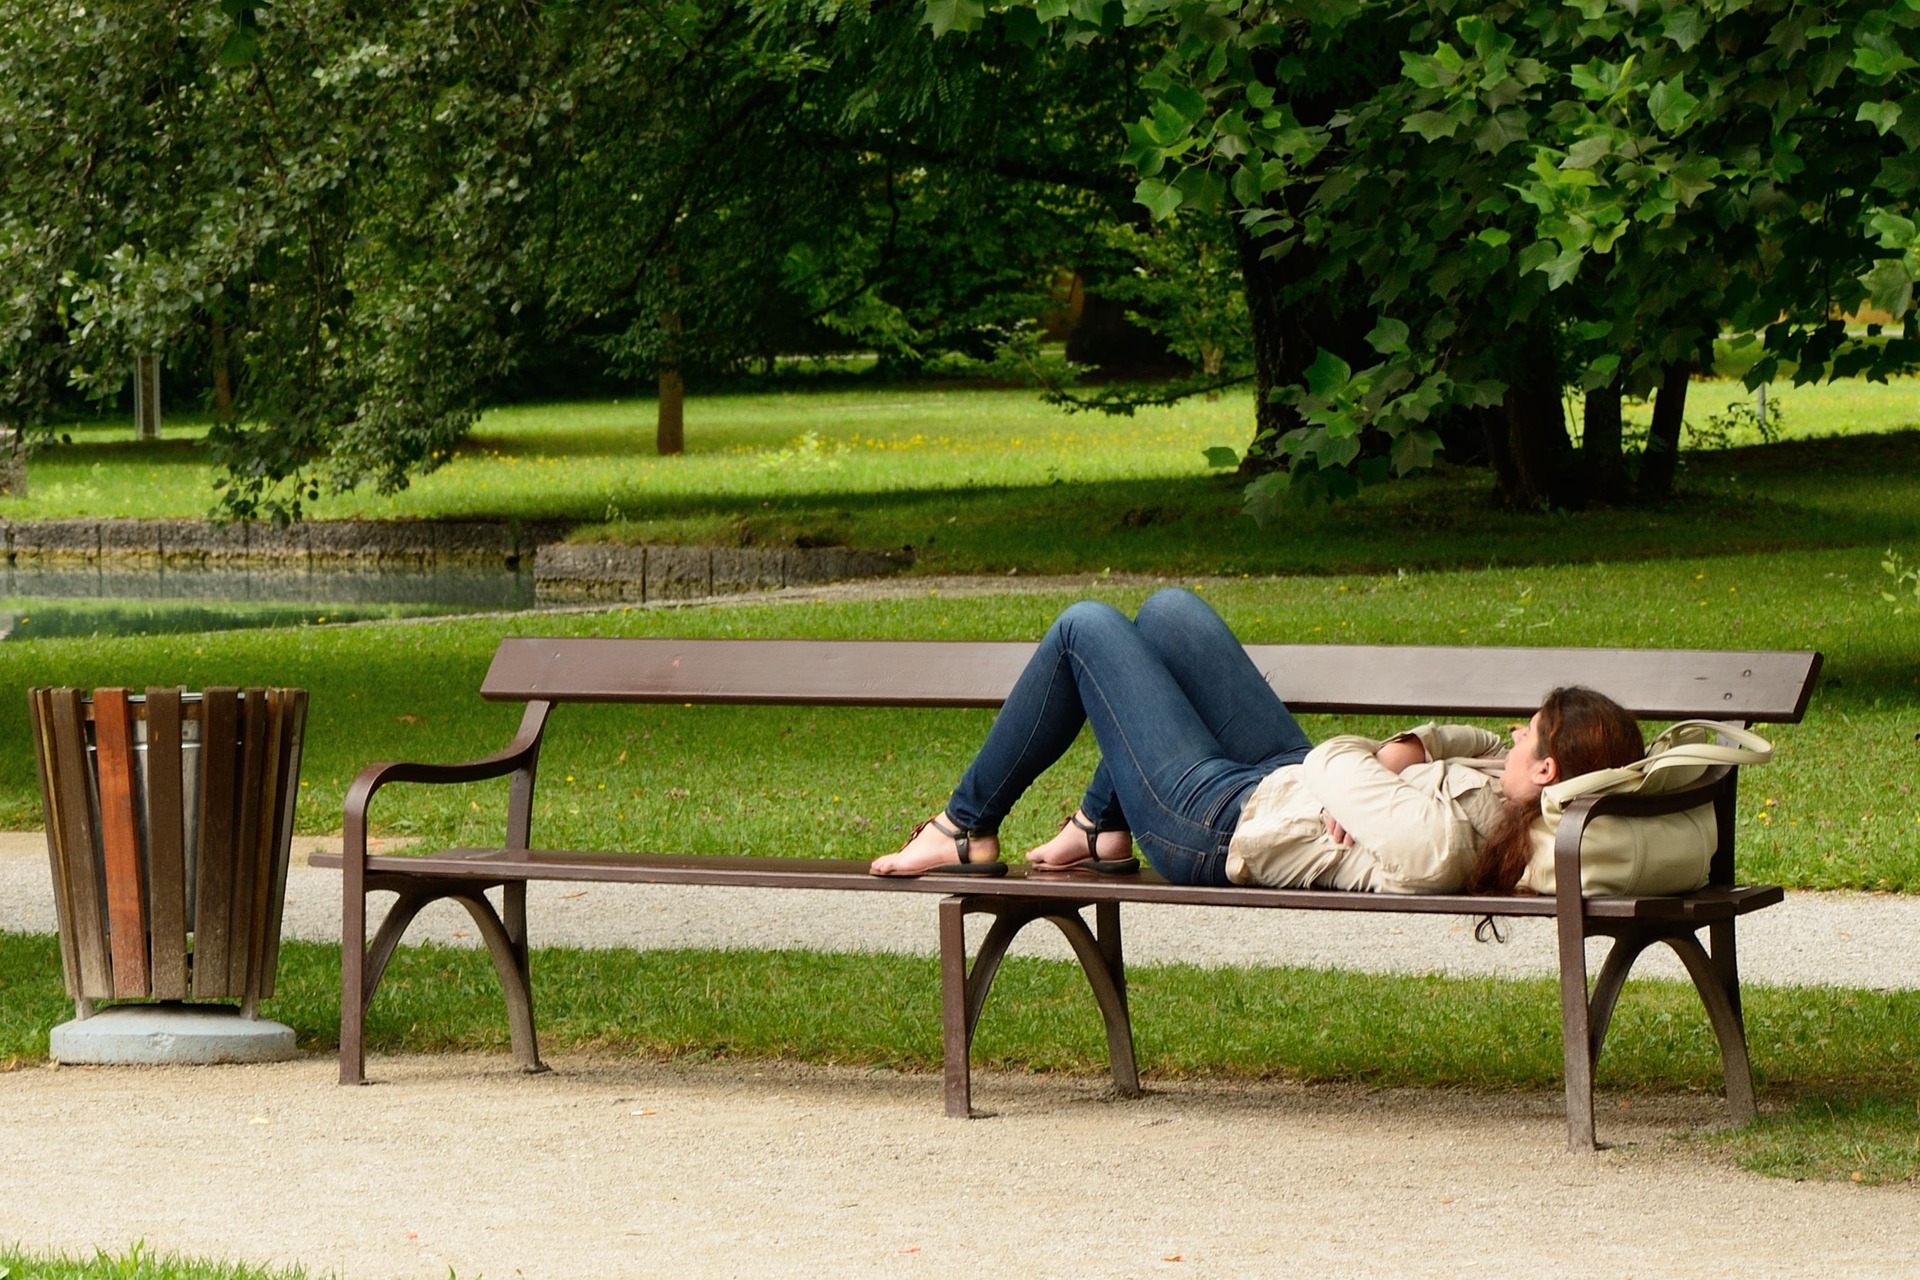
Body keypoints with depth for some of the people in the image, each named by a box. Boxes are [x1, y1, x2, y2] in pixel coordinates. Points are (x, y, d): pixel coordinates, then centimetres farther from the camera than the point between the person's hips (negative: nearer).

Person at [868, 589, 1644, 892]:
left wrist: (1375, 757, -8)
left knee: (1086, 627, 7)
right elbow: (1485, 746, 1)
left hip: (1215, 825, -8)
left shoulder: (1436, 839, -42)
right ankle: (1101, 829, 37)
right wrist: (1419, 745, -16)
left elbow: (1334, 766, -27)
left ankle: (966, 830, 24)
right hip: (1282, 783, 8)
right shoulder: (1501, 801, -20)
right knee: (1169, 610, 22)